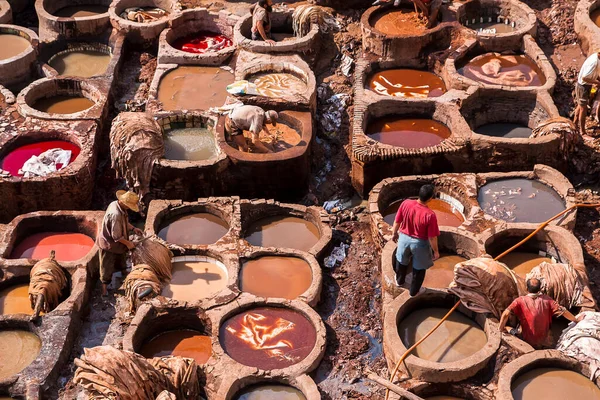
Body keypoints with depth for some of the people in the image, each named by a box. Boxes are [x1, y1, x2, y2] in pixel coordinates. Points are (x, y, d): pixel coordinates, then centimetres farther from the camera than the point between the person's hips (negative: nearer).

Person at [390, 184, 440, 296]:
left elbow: (397, 221, -7)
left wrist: (394, 233, 13)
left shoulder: (406, 204, -22)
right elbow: (432, 237, -21)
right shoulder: (430, 215, -32)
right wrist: (436, 251, -4)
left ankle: (399, 280, 56)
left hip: (404, 238, 3)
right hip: (420, 243, -3)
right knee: (419, 268, 23)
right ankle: (414, 291, 42)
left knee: (401, 261, 32)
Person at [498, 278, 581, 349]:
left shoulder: (520, 301, -14)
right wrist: (576, 320, 9)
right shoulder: (546, 300, -9)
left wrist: (501, 328, -12)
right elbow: (563, 311, -5)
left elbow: (506, 313, -24)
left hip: (527, 344, -2)